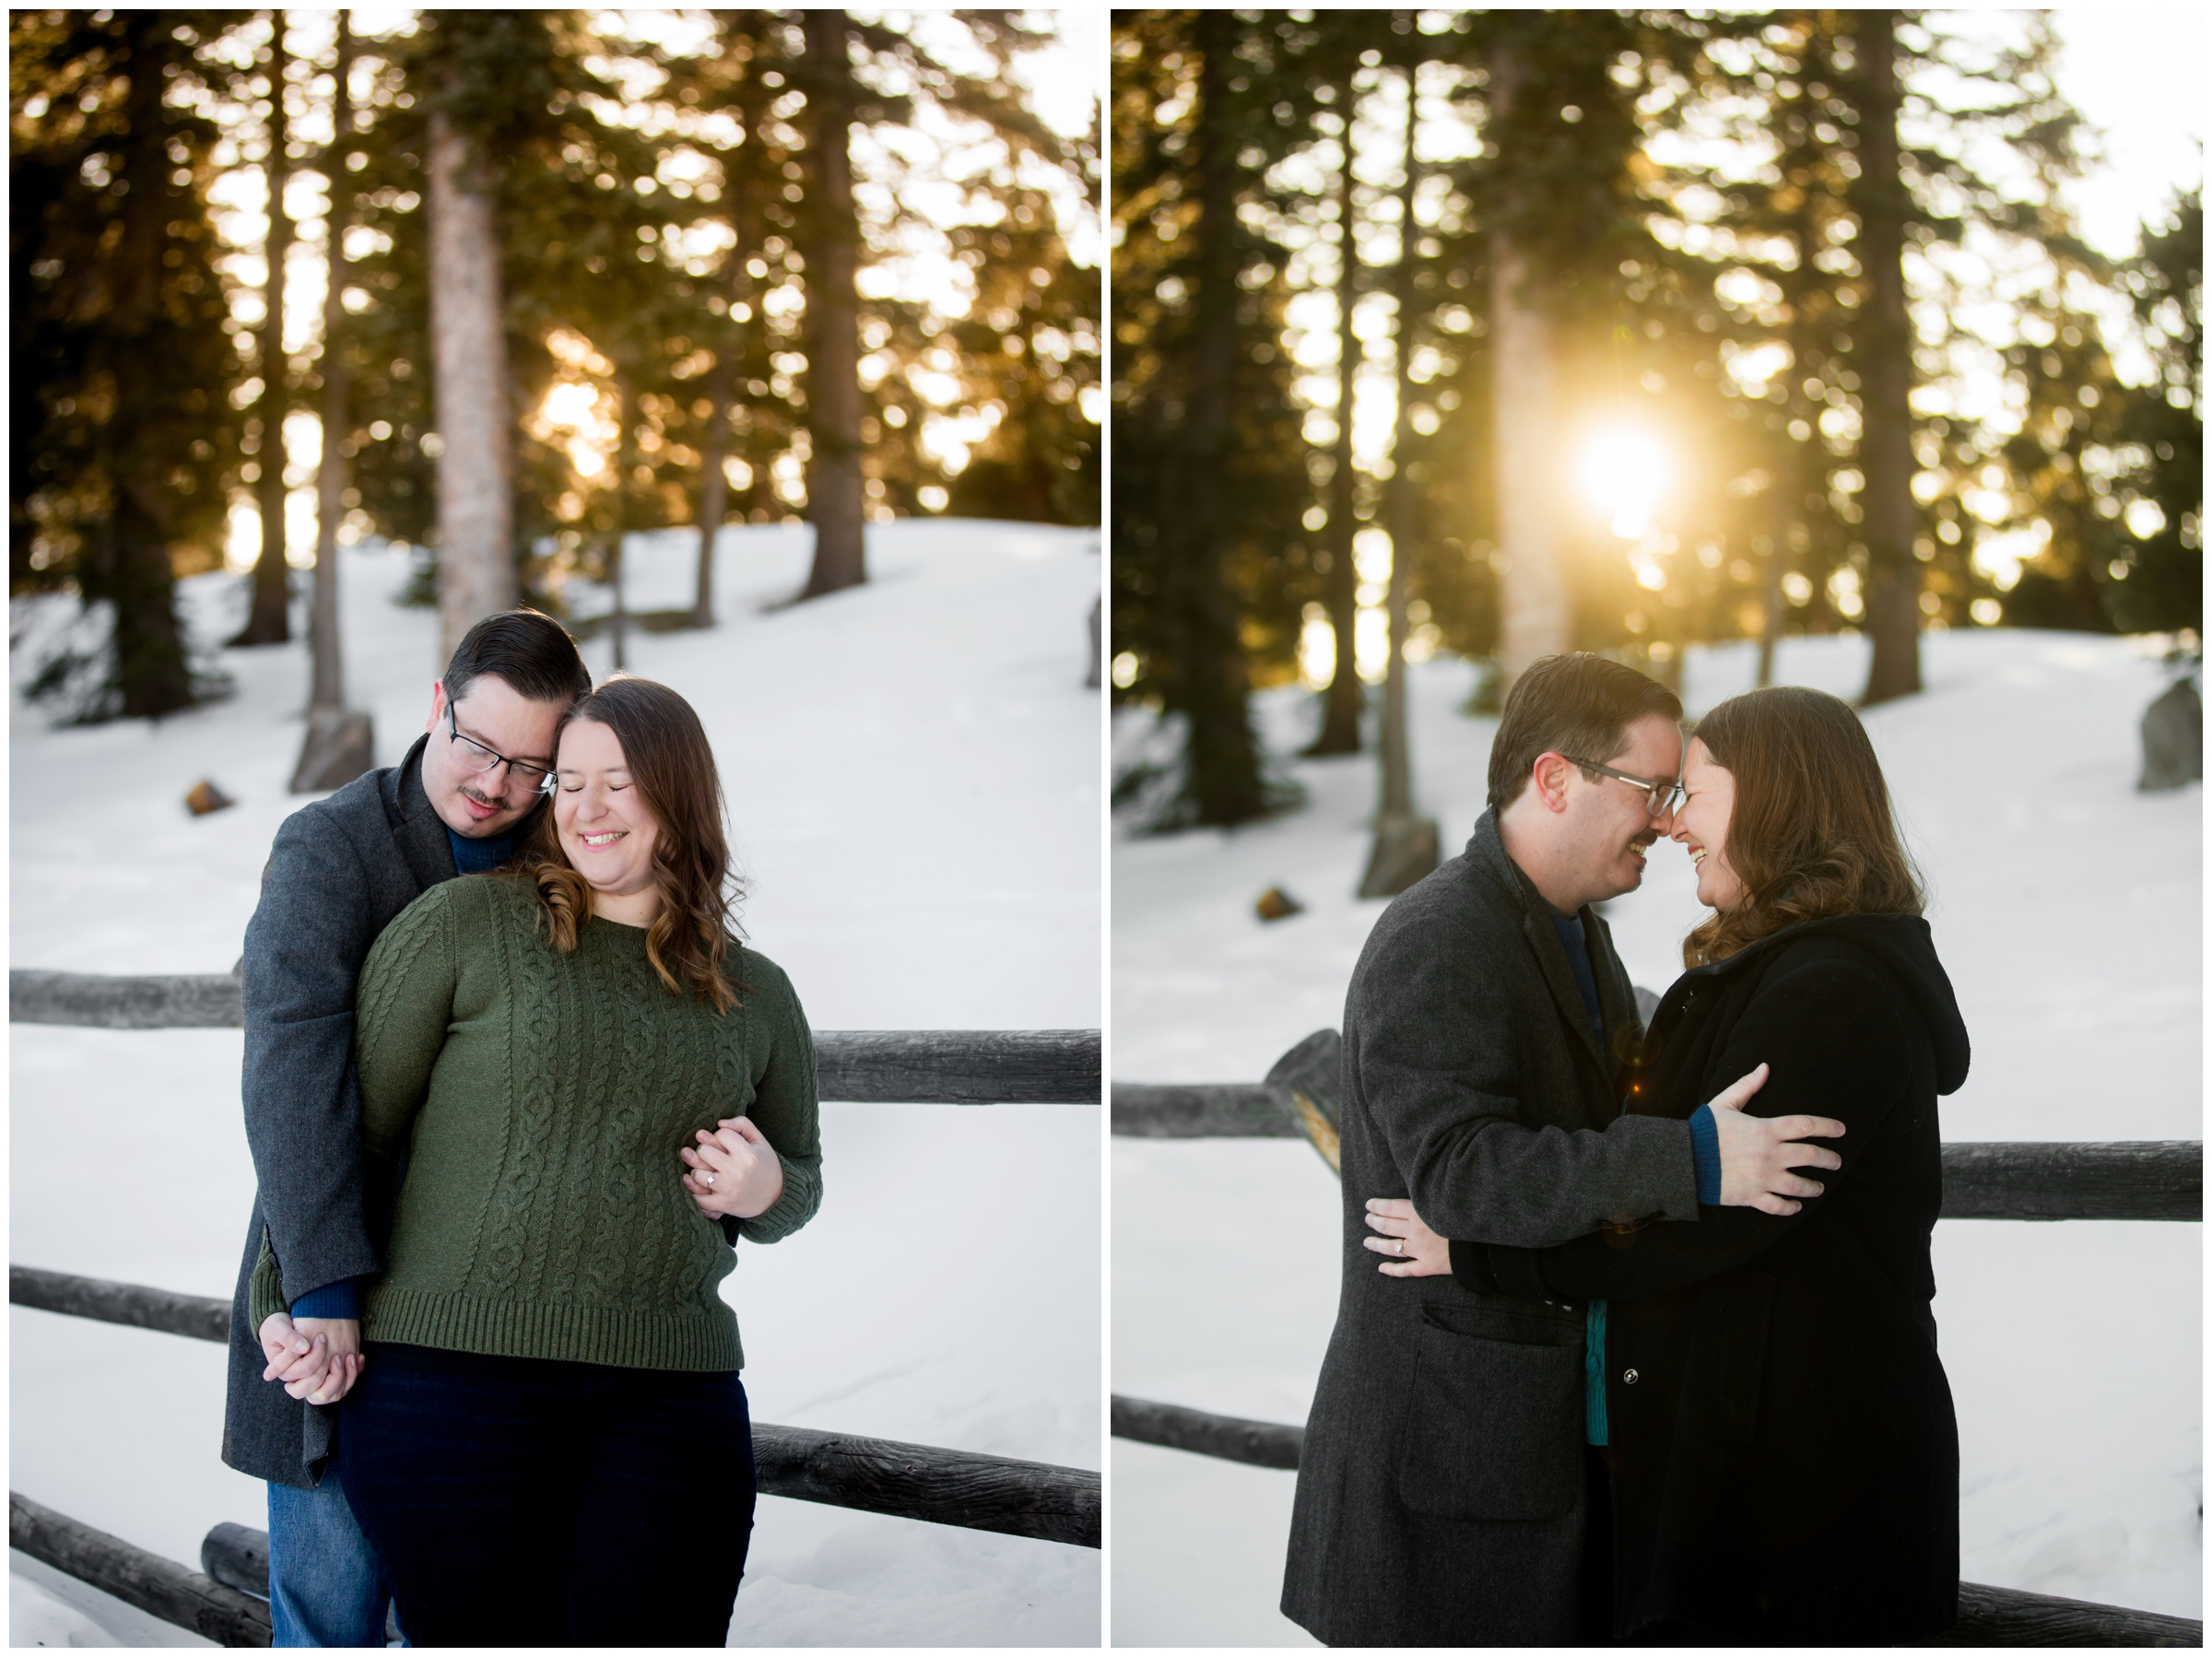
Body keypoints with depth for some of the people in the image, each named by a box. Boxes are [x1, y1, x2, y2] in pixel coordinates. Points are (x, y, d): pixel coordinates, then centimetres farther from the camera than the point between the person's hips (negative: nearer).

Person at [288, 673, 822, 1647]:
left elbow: (800, 1185, 27)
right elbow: (348, 1121, 4)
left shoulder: (756, 996, 15)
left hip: (670, 1397, 3)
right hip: (451, 1375, -3)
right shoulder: (463, 926, 4)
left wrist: (765, 1192, 4)